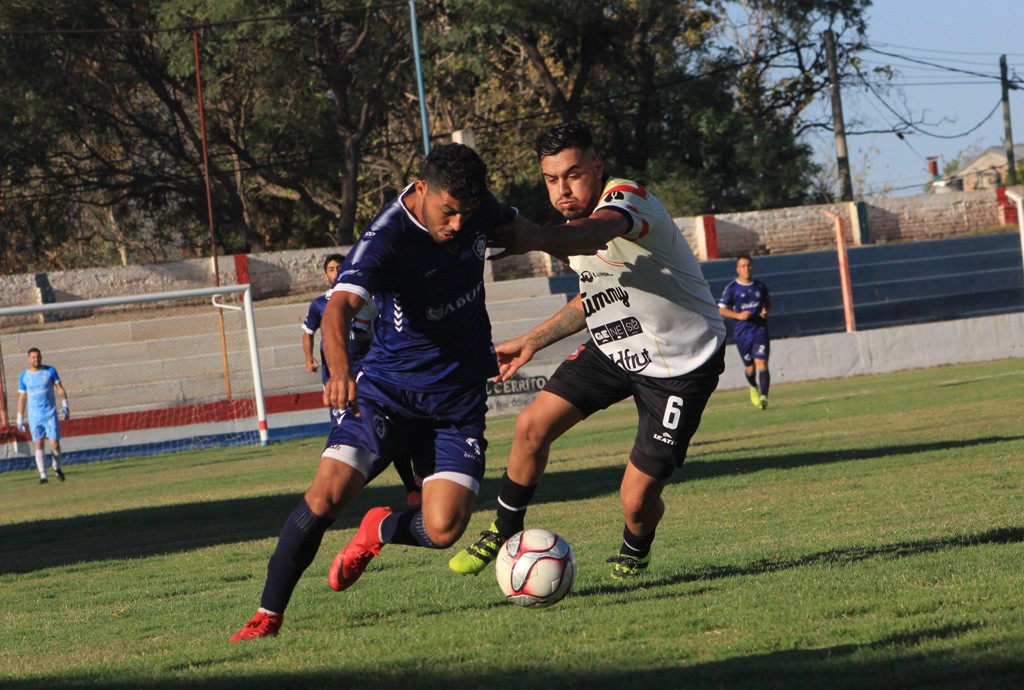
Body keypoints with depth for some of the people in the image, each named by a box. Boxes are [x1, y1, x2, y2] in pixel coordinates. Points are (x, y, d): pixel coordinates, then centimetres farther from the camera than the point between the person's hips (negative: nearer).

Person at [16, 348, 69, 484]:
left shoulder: (50, 371, 1)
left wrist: (65, 406, -6)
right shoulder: (24, 376, 3)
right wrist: (20, 419, 5)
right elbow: (22, 398, 7)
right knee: (39, 445, -6)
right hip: (34, 416, 0)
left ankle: (56, 468, 23)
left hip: (50, 414, 0)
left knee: (55, 444, -4)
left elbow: (60, 389, 5)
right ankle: (43, 475, -4)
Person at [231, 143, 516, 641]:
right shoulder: (385, 239, -23)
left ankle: (378, 531, 22)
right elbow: (340, 306, -41)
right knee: (327, 493, -22)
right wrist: (339, 370, -59)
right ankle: (267, 618, -5)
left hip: (459, 401, 4)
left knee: (442, 530, -14)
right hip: (388, 389, -4)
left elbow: (515, 227, 21)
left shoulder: (477, 211, -5)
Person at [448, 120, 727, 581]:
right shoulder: (576, 223, 2)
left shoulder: (628, 199, -27)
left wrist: (539, 239, -74)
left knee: (637, 499, -9)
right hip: (614, 351, 8)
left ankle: (635, 551, 27)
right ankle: (504, 532, 16)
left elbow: (600, 232, -54)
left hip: (683, 365, -8)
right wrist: (531, 342, 19)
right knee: (533, 425, -7)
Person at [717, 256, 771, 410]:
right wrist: (738, 315, -16)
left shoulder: (760, 286, 7)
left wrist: (766, 310, 1)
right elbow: (721, 309, -2)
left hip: (760, 329, 1)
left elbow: (768, 301, 24)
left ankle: (763, 396, -20)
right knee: (750, 367, 9)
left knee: (762, 364, -14)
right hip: (742, 332, -1)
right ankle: (754, 387, 42)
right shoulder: (731, 288, -3)